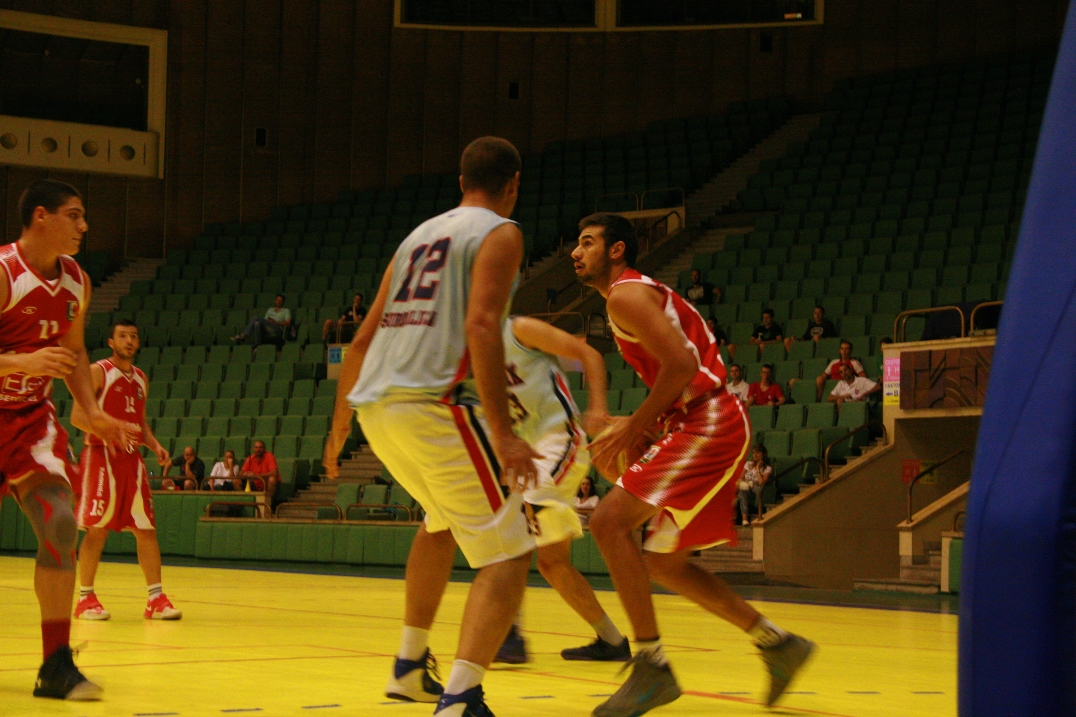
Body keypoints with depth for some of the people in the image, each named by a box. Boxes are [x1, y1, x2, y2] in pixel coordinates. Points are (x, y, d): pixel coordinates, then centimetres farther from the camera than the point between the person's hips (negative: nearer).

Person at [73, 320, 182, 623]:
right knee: (97, 529, -5)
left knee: (146, 528, 1)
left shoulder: (141, 378, 15)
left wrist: (154, 445, 5)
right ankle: (86, 599, 3)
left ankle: (155, 599, 2)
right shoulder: (98, 372, -5)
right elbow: (77, 415, -11)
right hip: (101, 455, -6)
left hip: (131, 457, 6)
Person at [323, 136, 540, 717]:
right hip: (435, 402, -8)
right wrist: (503, 433, -19)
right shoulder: (499, 233, 3)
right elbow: (481, 326, -14)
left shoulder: (420, 235, 25)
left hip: (375, 406, 8)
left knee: (442, 521, 33)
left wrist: (340, 425, 35)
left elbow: (363, 338, 25)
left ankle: (409, 668, 38)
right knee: (507, 555, -7)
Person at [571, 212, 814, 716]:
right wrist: (643, 427, 14)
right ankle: (777, 644, 22)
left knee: (609, 521, -18)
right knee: (664, 563, 15)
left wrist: (636, 427, -15)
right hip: (703, 425, 10)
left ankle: (652, 667, -17)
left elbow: (681, 364, -21)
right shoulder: (645, 294, 23)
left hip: (708, 424, -10)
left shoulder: (626, 295, -8)